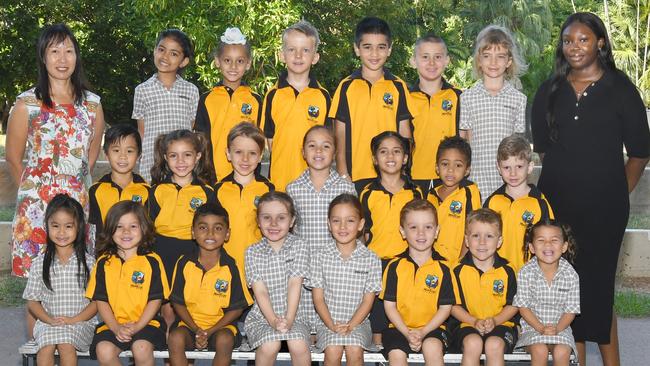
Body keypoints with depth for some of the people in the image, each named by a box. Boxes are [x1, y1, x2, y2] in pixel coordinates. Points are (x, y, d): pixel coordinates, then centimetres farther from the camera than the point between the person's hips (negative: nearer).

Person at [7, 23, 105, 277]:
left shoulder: (92, 103, 6)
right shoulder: (27, 103, -2)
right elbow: (13, 159, 5)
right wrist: (32, 190, 11)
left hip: (80, 203, 3)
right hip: (37, 205, -3)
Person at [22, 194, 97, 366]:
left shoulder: (88, 262, 2)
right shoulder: (40, 264, 7)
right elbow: (32, 302, 8)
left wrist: (73, 319, -13)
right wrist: (50, 319, -10)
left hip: (80, 322, -2)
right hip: (48, 322, 2)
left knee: (66, 346, -31)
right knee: (46, 348, -29)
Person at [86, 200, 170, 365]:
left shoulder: (152, 261, 2)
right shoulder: (104, 263, 7)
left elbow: (156, 299, 0)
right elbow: (100, 300, 5)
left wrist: (137, 326, -12)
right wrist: (116, 328, -9)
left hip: (145, 323, -1)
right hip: (113, 324, 2)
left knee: (141, 348, -30)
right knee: (104, 350, -26)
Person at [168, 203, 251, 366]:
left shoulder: (230, 267, -6)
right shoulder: (184, 263, -2)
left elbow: (237, 308, -3)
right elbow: (178, 302, 3)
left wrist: (209, 332, -13)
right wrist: (196, 330, -12)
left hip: (220, 324, -1)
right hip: (190, 323, 1)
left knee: (225, 340, -32)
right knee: (175, 337, -28)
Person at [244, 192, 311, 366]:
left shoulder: (298, 246, -1)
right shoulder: (252, 252, -1)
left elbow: (295, 284, -10)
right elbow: (260, 291, -9)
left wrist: (288, 319, -20)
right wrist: (274, 321, -22)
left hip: (294, 316, 0)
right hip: (261, 317, 0)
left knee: (299, 345, -27)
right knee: (270, 345, -29)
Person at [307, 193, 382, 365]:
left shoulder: (371, 259, -2)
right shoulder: (320, 257, 0)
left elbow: (368, 300, -2)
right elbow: (318, 298, 0)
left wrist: (350, 326, -13)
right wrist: (332, 325, -12)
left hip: (358, 322, 0)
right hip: (327, 322, 0)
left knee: (355, 351, -26)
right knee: (333, 351, -26)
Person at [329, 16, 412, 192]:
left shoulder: (398, 87, 5)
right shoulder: (346, 86, 4)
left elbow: (405, 134, 8)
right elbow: (340, 137, 5)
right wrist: (343, 174, -1)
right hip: (355, 176, 0)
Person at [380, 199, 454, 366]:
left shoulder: (442, 268, 1)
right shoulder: (395, 266, 2)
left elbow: (446, 307, 1)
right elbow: (389, 305, 1)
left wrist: (423, 332, -12)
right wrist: (407, 333, -11)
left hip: (432, 327, -1)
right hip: (399, 327, 1)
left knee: (432, 347, -30)